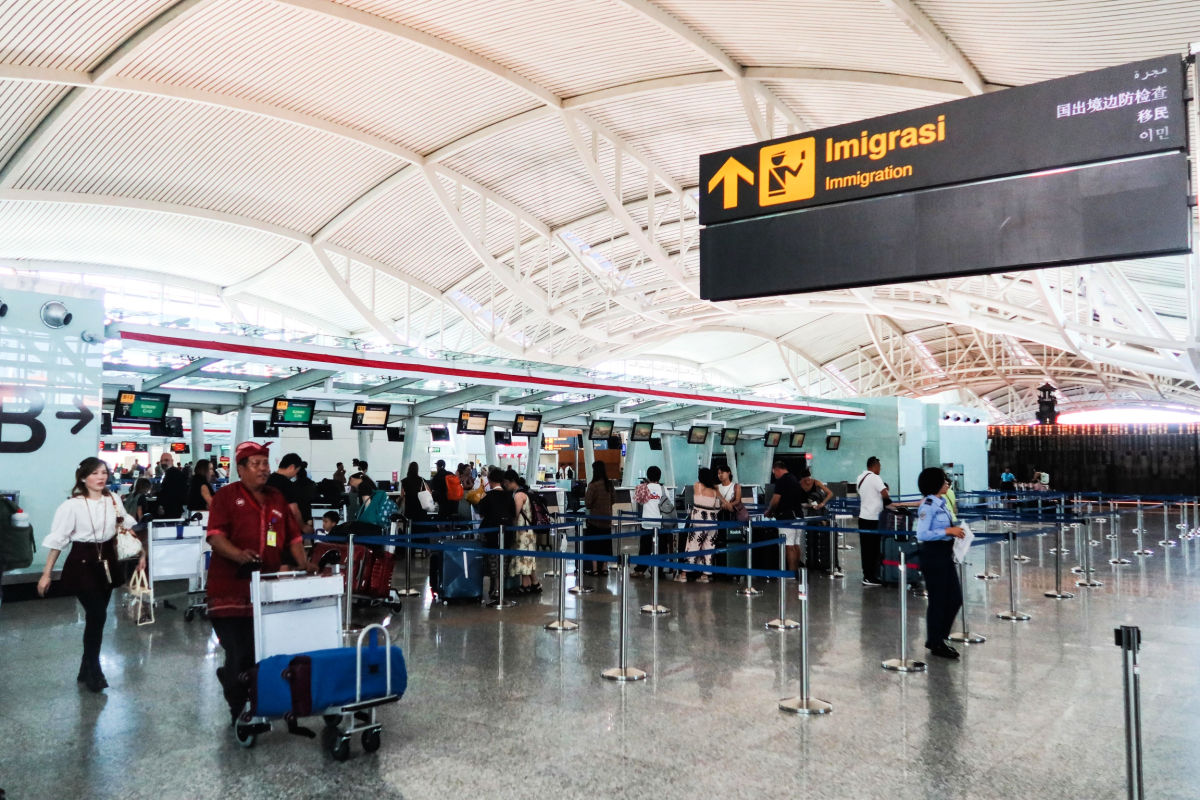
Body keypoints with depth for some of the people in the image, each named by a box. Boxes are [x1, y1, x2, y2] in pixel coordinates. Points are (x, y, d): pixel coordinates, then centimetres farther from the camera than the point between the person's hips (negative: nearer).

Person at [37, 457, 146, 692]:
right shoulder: (72, 505, -12)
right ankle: (94, 673, 7)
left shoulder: (113, 500, 1)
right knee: (97, 615, -10)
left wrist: (140, 551, 3)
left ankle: (87, 670, 27)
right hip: (83, 563, -5)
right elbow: (56, 540, -7)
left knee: (96, 616, 11)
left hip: (107, 563, 5)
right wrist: (46, 574, -6)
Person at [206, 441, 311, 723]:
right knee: (239, 655, -3)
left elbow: (293, 536, 17)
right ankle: (238, 709, 15)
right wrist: (239, 555, -29)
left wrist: (303, 563, 2)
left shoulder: (277, 499, 15)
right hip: (231, 590, -5)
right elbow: (215, 536, -12)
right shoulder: (226, 496, -1)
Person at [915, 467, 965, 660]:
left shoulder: (942, 503, 10)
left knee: (955, 599, 13)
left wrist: (954, 530, 4)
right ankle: (935, 643, 17)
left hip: (945, 554, 9)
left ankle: (938, 637, 27)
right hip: (933, 555, -9)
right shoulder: (928, 506, -17)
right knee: (938, 600, 2)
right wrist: (948, 531, -24)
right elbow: (922, 534, -24)